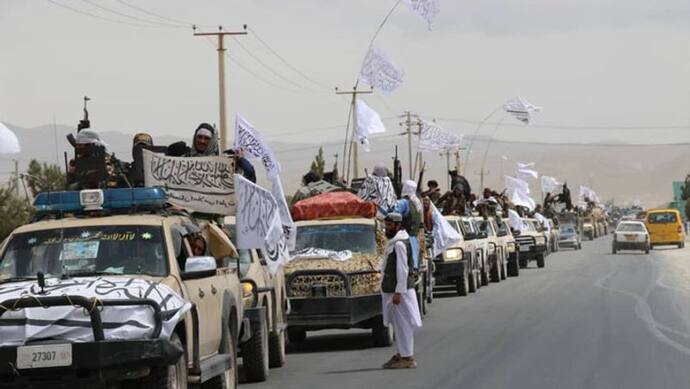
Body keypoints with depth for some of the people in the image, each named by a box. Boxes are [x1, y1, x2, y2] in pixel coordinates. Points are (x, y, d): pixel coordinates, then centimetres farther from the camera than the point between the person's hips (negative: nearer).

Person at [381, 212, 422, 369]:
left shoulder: (400, 244, -17)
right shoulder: (392, 242, 15)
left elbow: (402, 269, -22)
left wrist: (398, 292, -24)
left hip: (399, 289, -10)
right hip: (391, 289, 10)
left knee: (402, 324, -7)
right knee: (398, 324, 14)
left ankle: (407, 358, -5)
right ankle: (401, 354, 21)